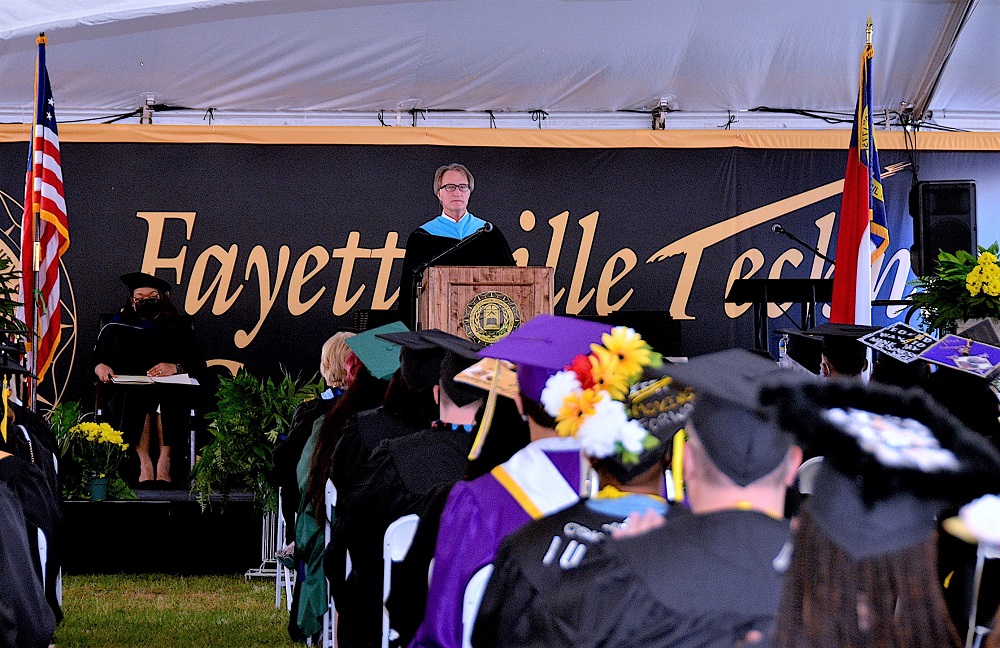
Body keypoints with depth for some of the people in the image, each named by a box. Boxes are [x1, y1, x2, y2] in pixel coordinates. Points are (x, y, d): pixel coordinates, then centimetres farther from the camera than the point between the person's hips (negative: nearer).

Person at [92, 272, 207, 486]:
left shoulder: (180, 327, 16)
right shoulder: (116, 327, 21)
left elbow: (198, 365, 4)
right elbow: (97, 361, 14)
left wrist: (176, 368, -17)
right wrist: (101, 367, -11)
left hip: (171, 389, -1)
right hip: (127, 389, 1)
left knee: (167, 397, -36)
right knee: (135, 397, -34)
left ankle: (164, 461, -38)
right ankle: (144, 462, -37)